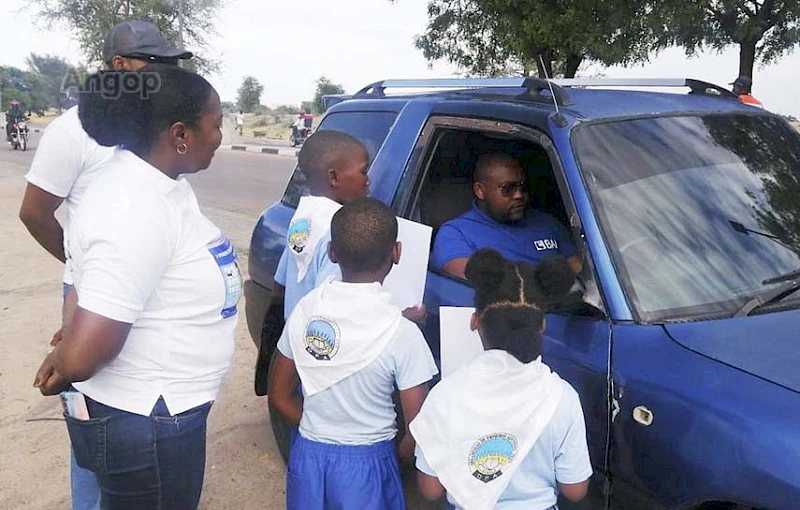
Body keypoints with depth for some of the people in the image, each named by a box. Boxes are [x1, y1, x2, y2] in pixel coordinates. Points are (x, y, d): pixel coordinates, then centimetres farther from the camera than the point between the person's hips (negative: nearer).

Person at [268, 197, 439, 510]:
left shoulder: (305, 309, -7)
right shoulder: (401, 331, -19)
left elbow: (279, 397, 4)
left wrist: (320, 429, 11)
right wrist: (397, 458, 4)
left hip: (307, 455, 4)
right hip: (366, 462, -4)